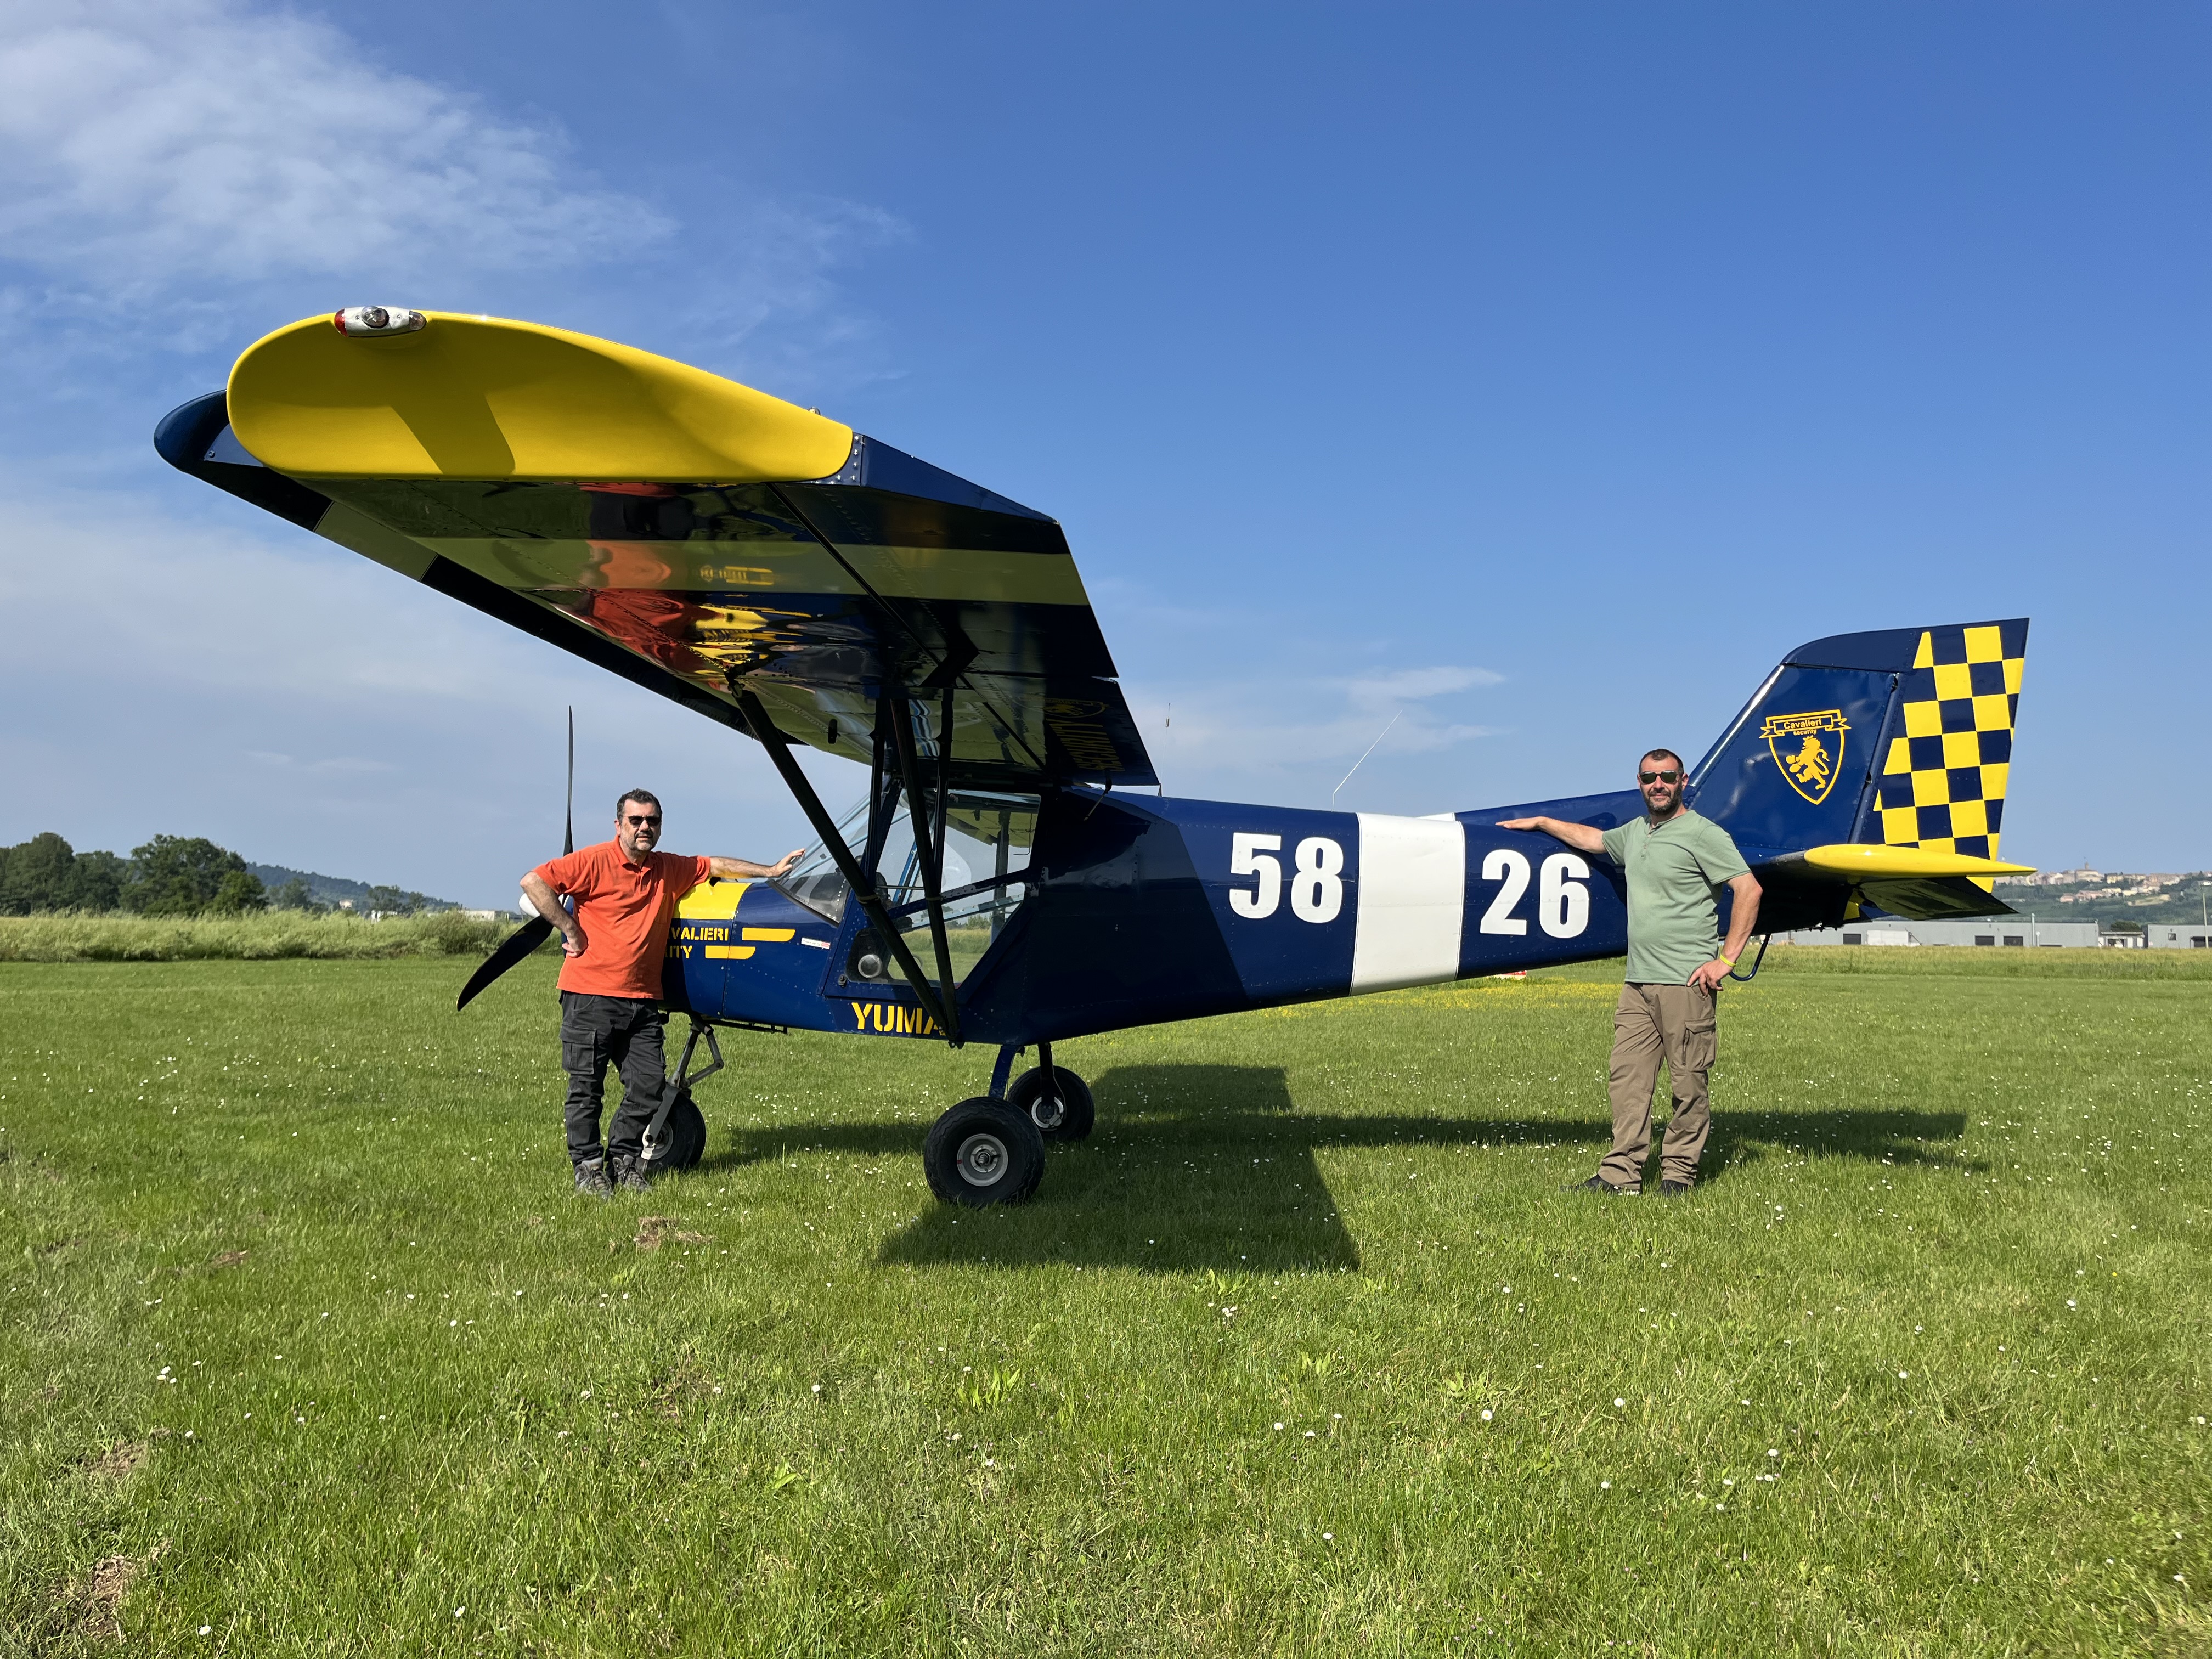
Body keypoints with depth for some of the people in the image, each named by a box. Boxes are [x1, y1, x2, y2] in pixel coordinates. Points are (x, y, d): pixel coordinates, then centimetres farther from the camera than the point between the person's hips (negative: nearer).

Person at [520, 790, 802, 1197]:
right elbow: (534, 882, -13)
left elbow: (716, 865, 24)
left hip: (643, 1000, 5)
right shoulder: (594, 862, -7)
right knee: (586, 1088, 1)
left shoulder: (670, 870, 12)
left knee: (650, 1086, 3)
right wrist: (570, 930, -12)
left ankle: (622, 1158, 20)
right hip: (590, 996, -5)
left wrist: (771, 870, 24)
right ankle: (588, 1167, 13)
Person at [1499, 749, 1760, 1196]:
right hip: (1638, 983, 7)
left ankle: (1679, 1174, 9)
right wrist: (1540, 822, 44)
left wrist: (1725, 959, -13)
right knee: (1627, 1080, 4)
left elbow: (1749, 889, -11)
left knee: (1688, 1085, -1)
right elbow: (1590, 838, 38)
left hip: (1687, 984, -7)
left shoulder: (1703, 834, -5)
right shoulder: (1635, 833, 18)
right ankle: (1621, 1174, 8)